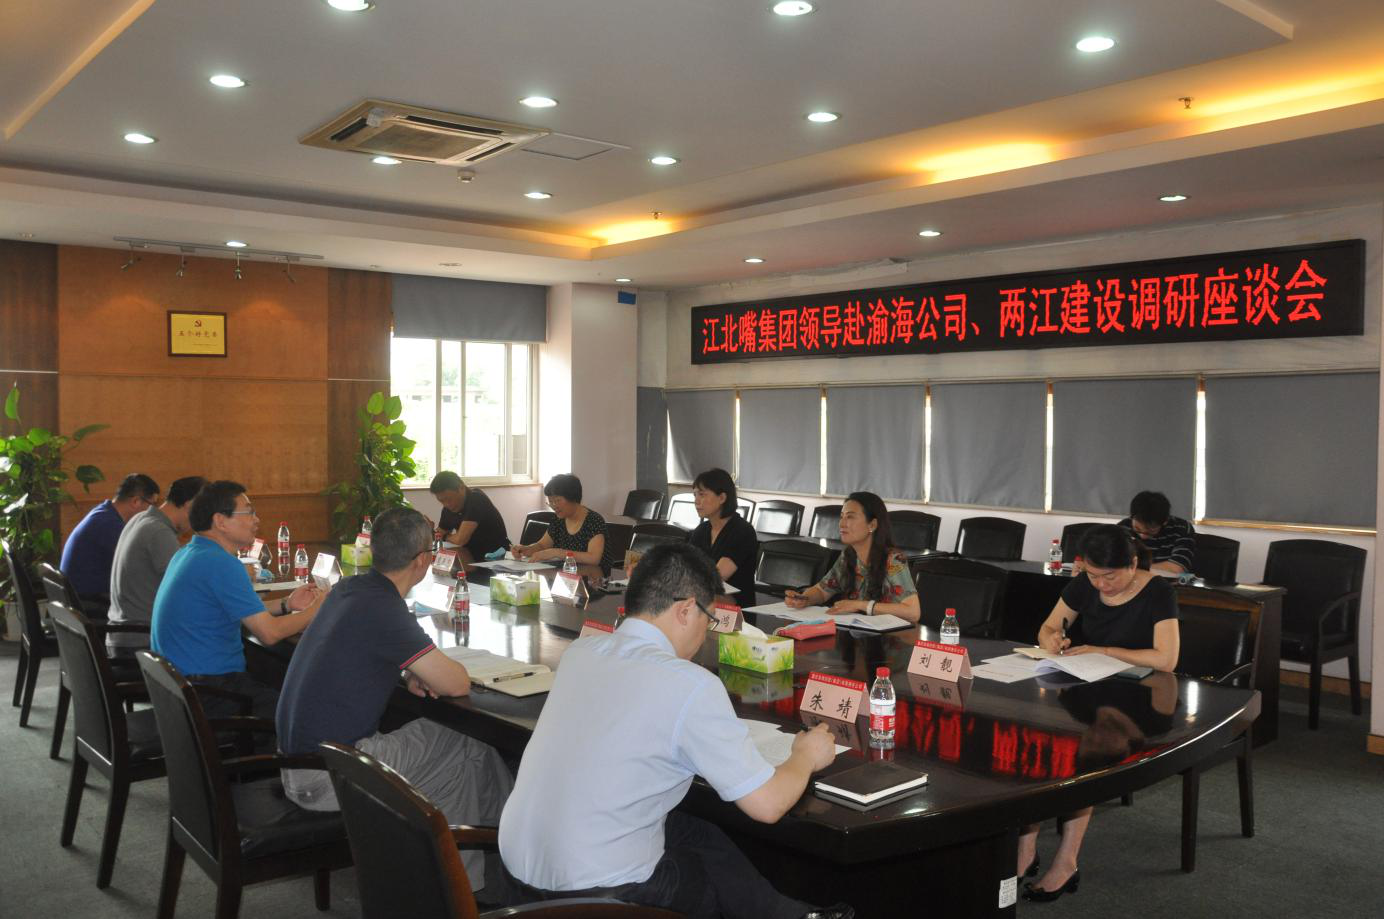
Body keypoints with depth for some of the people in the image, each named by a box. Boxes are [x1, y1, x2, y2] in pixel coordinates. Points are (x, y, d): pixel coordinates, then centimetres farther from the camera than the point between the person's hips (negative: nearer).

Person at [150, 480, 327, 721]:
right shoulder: (221, 563, -20)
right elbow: (269, 633, -19)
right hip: (209, 693, -10)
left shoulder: (186, 554, 11)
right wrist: (316, 610, -5)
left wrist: (286, 605, 10)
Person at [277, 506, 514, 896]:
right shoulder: (382, 609, -23)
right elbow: (457, 684, -19)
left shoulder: (350, 589, 3)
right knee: (469, 746, 2)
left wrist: (416, 671, 3)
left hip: (299, 755, 8)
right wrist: (426, 669, 4)